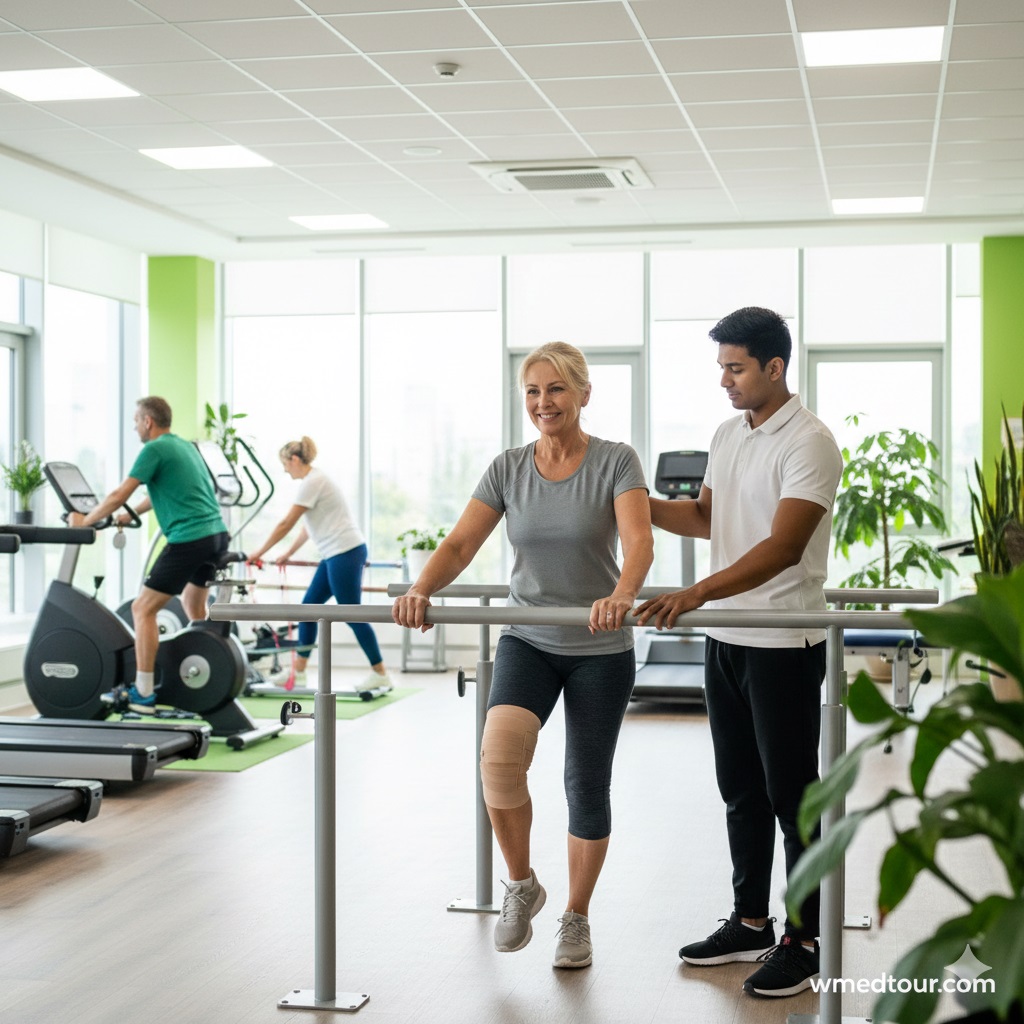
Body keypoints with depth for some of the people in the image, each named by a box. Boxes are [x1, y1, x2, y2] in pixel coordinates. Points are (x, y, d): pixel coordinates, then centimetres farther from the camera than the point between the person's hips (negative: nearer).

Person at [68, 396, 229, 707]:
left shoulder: (155, 449, -7)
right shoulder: (185, 446, 20)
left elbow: (119, 495, -8)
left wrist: (84, 521, 4)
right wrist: (130, 516, 38)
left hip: (189, 540, -9)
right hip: (217, 534, 9)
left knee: (143, 609, -3)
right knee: (193, 605, 27)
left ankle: (143, 692, -4)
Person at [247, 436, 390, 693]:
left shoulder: (312, 483, -13)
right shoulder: (314, 480, 17)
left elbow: (286, 524, -12)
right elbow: (308, 526, 25)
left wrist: (259, 552, -4)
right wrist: (288, 554, 29)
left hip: (345, 553, -10)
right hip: (337, 555, 10)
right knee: (309, 606, 10)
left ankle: (380, 674, -2)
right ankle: (298, 672, 14)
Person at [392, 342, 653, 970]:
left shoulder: (616, 462, -7)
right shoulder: (508, 469, 2)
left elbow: (639, 541, -23)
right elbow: (460, 545, -5)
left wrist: (622, 594, -43)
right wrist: (421, 591, -25)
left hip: (600, 650, -1)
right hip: (527, 641, 2)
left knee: (587, 784, 6)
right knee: (500, 757, -23)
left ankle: (577, 918, 27)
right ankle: (521, 886, 2)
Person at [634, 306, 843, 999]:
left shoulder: (808, 443, -16)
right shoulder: (728, 435, 10)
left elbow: (783, 546, -25)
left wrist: (697, 594, -34)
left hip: (784, 647, -8)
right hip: (727, 640, 8)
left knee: (792, 795, 1)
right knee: (741, 790, 16)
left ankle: (805, 942, 13)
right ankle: (751, 923, 29)